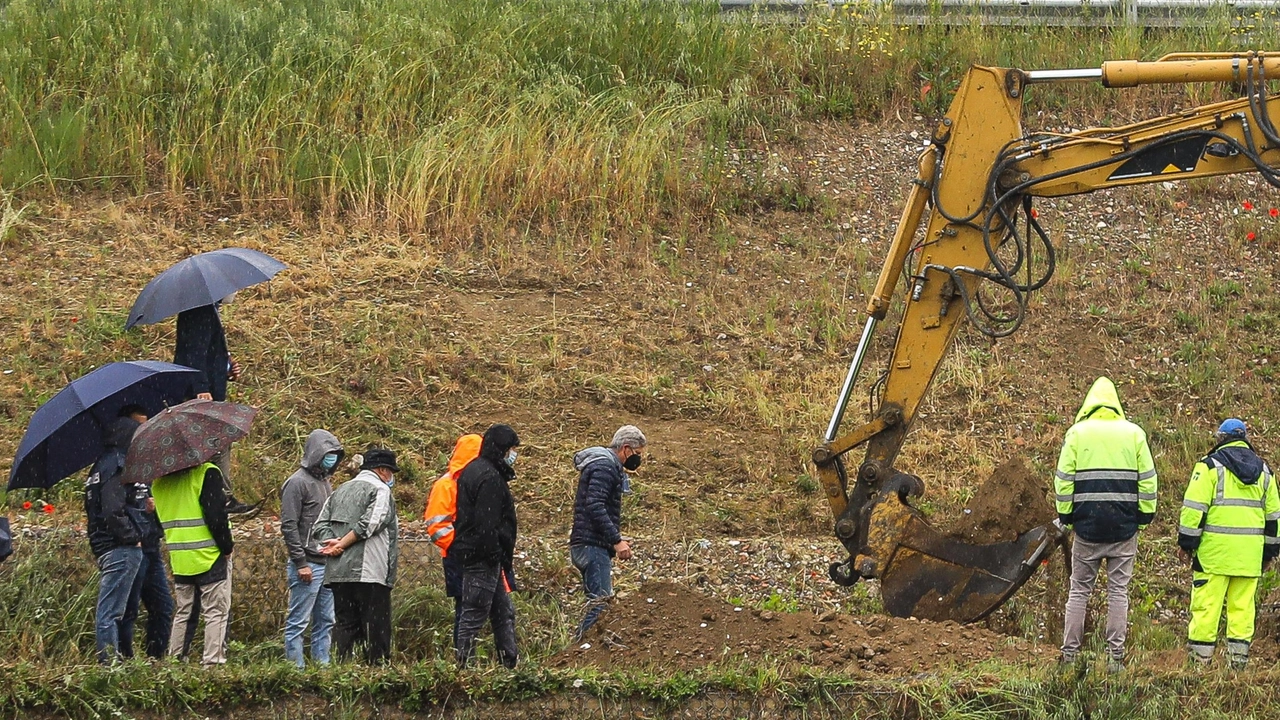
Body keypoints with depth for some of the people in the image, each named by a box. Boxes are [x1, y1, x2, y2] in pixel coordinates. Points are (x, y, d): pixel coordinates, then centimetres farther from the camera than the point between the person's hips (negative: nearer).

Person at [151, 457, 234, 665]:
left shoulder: (159, 481, 9)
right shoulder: (207, 473, -12)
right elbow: (216, 515, -17)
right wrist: (227, 547, -6)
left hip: (179, 560, 6)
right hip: (209, 555, -6)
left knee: (183, 613, 14)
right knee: (216, 612, -3)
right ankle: (213, 661, -9)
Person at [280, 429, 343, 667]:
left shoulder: (326, 482, 17)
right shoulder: (298, 483, -9)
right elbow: (288, 526, -13)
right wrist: (301, 563, -17)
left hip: (328, 564, 9)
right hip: (308, 565, -9)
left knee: (326, 621, 10)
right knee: (299, 622, -5)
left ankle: (322, 666, 14)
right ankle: (296, 668, -4)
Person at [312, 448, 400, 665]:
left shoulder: (340, 491, 21)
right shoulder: (380, 490, -2)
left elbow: (320, 526, 12)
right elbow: (370, 524, -14)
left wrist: (334, 543, -3)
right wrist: (342, 545, -8)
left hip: (337, 572, 7)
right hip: (369, 573, -7)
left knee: (345, 625, 7)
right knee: (376, 629, -3)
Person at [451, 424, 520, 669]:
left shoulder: (473, 471, 15)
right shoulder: (489, 477, -18)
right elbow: (487, 524, -23)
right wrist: (496, 556, -19)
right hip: (483, 557, -11)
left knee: (504, 612, 15)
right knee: (474, 614, -6)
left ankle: (510, 662, 20)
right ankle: (464, 665, -3)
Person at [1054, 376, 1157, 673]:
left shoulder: (1077, 433, 1)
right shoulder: (1134, 434, 5)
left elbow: (1064, 479, 0)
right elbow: (1147, 479, 5)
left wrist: (1065, 515, 8)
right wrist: (1146, 515, 12)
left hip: (1087, 526, -1)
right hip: (1124, 527, 1)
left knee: (1079, 590, 6)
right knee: (1118, 590, 3)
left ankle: (1070, 654, 4)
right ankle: (1115, 657, 0)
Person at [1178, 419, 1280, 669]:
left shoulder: (1210, 465, -2)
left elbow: (1195, 507, -7)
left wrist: (1186, 542, -1)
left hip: (1215, 549, -4)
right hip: (1249, 552, 4)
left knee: (1207, 602, -3)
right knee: (1242, 605, 7)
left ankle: (1200, 658, -5)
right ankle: (1238, 658, 5)